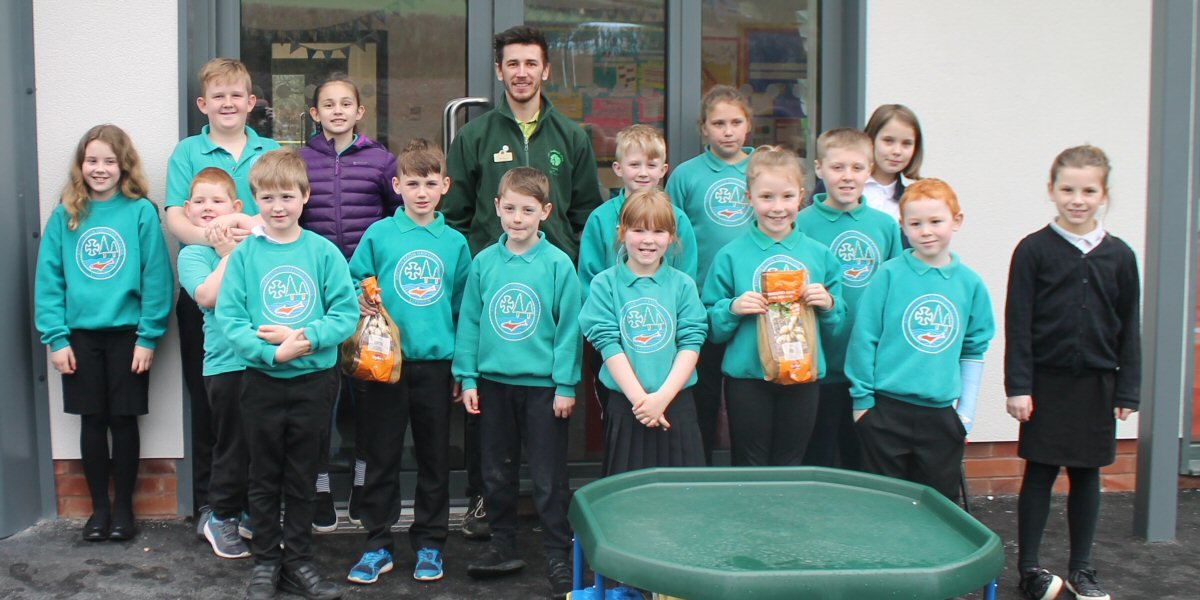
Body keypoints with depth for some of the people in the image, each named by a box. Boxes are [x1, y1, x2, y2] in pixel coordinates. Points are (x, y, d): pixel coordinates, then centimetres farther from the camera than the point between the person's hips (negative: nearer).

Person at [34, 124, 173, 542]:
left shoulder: (141, 212, -7)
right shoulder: (65, 216, 2)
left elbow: (157, 278, -8)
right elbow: (48, 279, 1)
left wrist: (148, 336, -11)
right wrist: (56, 337, -5)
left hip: (127, 332, -2)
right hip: (80, 335, 2)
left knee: (124, 421, 7)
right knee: (92, 422, 10)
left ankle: (123, 505, 22)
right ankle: (99, 506, 23)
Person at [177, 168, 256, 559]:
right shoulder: (192, 252, 0)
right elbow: (207, 295, -16)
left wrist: (244, 227, -10)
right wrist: (229, 254, -10)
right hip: (225, 362, -3)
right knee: (232, 446, 4)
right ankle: (222, 519, 19)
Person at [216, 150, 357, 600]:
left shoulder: (323, 251, -4)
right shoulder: (244, 254, -4)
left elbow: (346, 313, -7)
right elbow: (228, 318, -8)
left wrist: (302, 337, -21)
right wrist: (273, 352, -20)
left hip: (314, 380, 0)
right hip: (261, 381, 0)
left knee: (302, 479, 11)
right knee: (265, 478, 12)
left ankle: (298, 563, 24)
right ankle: (265, 562, 25)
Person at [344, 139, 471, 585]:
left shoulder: (455, 243, 6)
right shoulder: (378, 235, 1)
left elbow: (463, 305, 10)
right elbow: (354, 283, 7)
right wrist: (361, 302, -15)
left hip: (435, 363, 1)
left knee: (435, 457, 9)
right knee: (381, 457, 6)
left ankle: (429, 543, 23)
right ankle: (378, 545, 18)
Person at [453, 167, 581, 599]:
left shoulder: (558, 264, -8)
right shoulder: (483, 263, 1)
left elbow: (569, 328, -7)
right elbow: (469, 322, 5)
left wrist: (566, 385, -9)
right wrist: (467, 377, 1)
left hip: (543, 385, -3)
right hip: (493, 383, 4)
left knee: (549, 479, 4)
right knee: (497, 473, 15)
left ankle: (558, 557, 15)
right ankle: (504, 546, 30)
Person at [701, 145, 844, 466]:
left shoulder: (819, 254, 5)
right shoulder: (731, 255, -2)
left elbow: (838, 321, 10)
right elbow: (710, 327, 0)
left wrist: (829, 304, -10)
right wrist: (732, 309, -19)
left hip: (802, 377, 2)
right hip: (747, 377, -2)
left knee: (790, 471, 13)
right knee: (748, 471, 8)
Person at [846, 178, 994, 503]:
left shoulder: (970, 284, 4)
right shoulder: (889, 275, -5)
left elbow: (973, 351, 11)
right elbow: (864, 339, -3)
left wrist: (966, 412, 8)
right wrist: (861, 398, -3)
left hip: (942, 414, 3)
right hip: (887, 410, -2)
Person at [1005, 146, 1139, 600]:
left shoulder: (1119, 256, 3)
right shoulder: (1034, 250, -5)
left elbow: (1129, 329, 6)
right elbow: (1018, 323, -6)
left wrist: (1127, 391, 3)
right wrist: (1018, 386, -10)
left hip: (1097, 384, 3)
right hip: (1047, 382, -3)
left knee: (1086, 476, 11)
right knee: (1039, 475, 3)